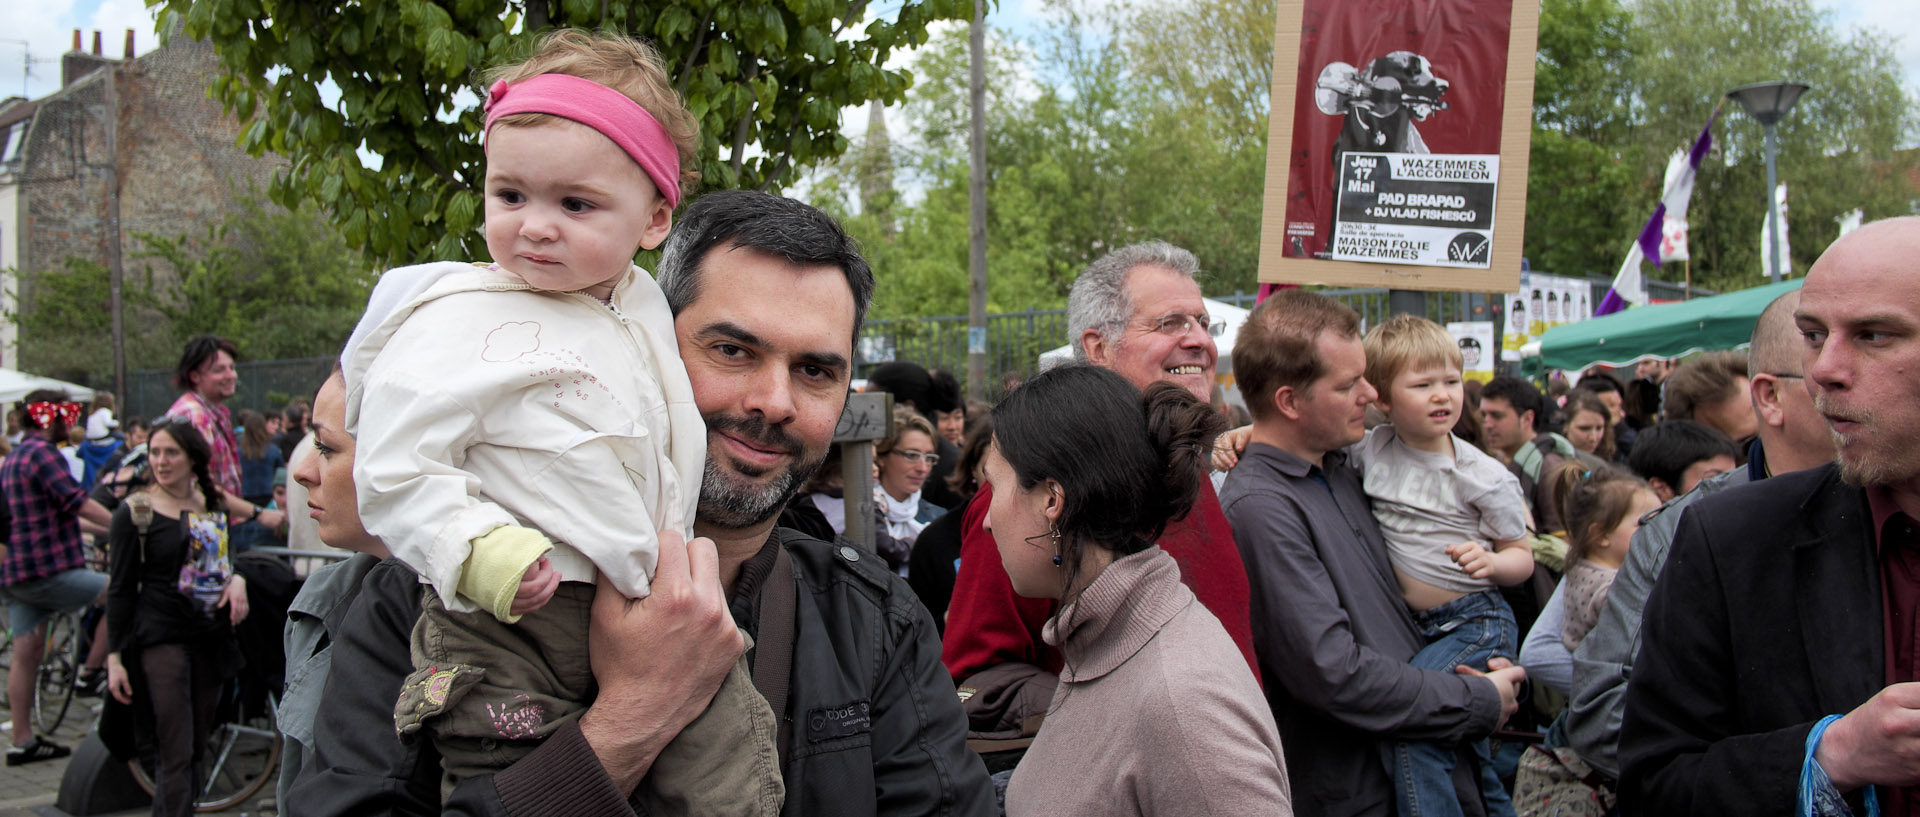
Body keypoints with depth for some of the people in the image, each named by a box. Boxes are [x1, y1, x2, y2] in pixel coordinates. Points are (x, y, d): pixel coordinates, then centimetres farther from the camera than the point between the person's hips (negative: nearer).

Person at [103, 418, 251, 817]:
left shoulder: (214, 503, 10)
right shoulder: (134, 512, -4)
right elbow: (120, 589, -3)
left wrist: (237, 579, -2)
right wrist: (114, 657, -8)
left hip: (212, 635, 5)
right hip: (162, 637, -5)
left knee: (197, 748, 10)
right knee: (176, 756, -9)